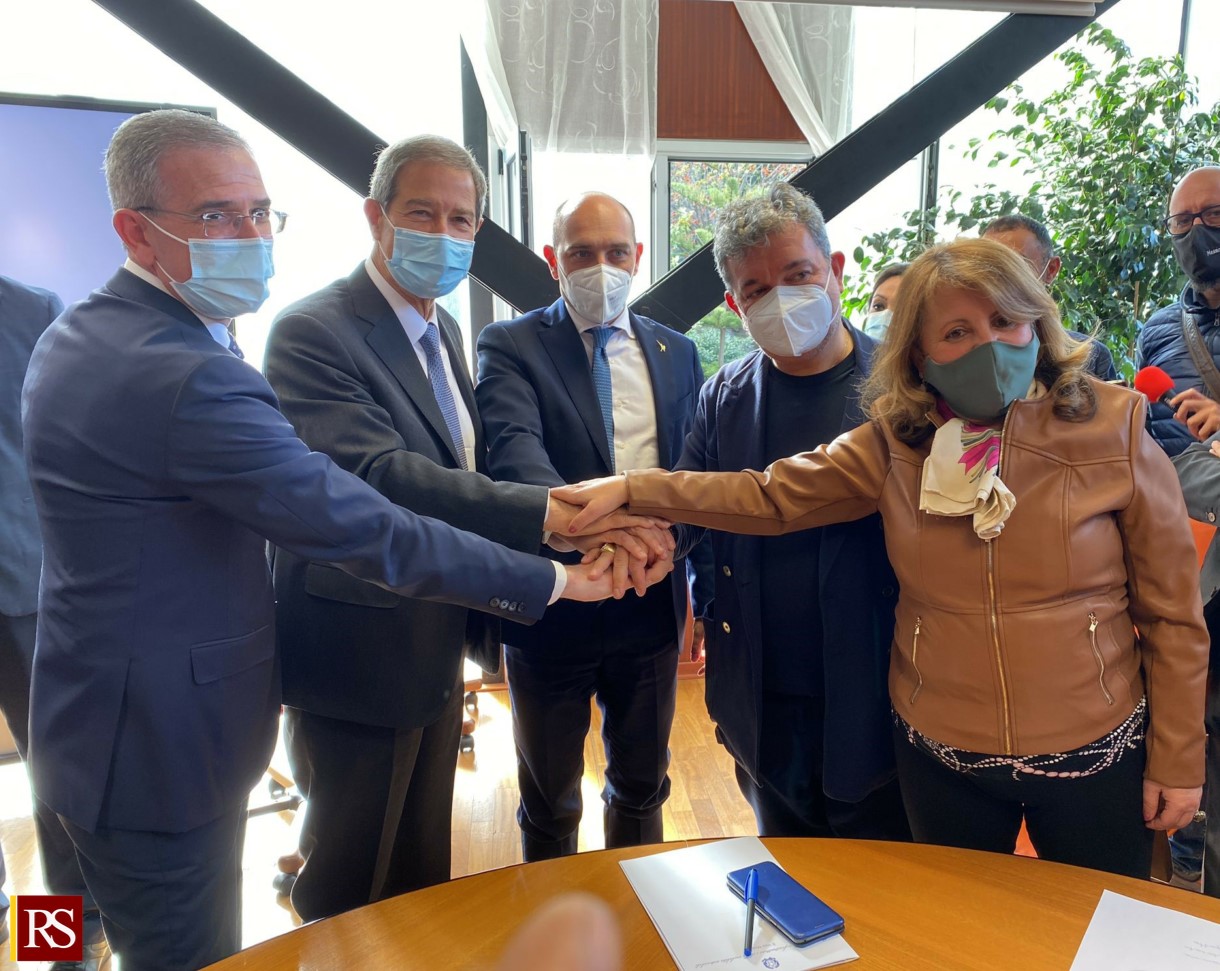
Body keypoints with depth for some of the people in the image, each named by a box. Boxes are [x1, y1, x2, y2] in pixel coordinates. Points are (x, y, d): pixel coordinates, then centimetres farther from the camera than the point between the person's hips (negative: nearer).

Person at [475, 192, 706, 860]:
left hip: (652, 604, 4)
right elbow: (513, 448, -25)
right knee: (549, 799, 19)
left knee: (642, 784, 23)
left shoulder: (676, 353, 7)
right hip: (552, 603, -3)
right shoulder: (509, 346, -7)